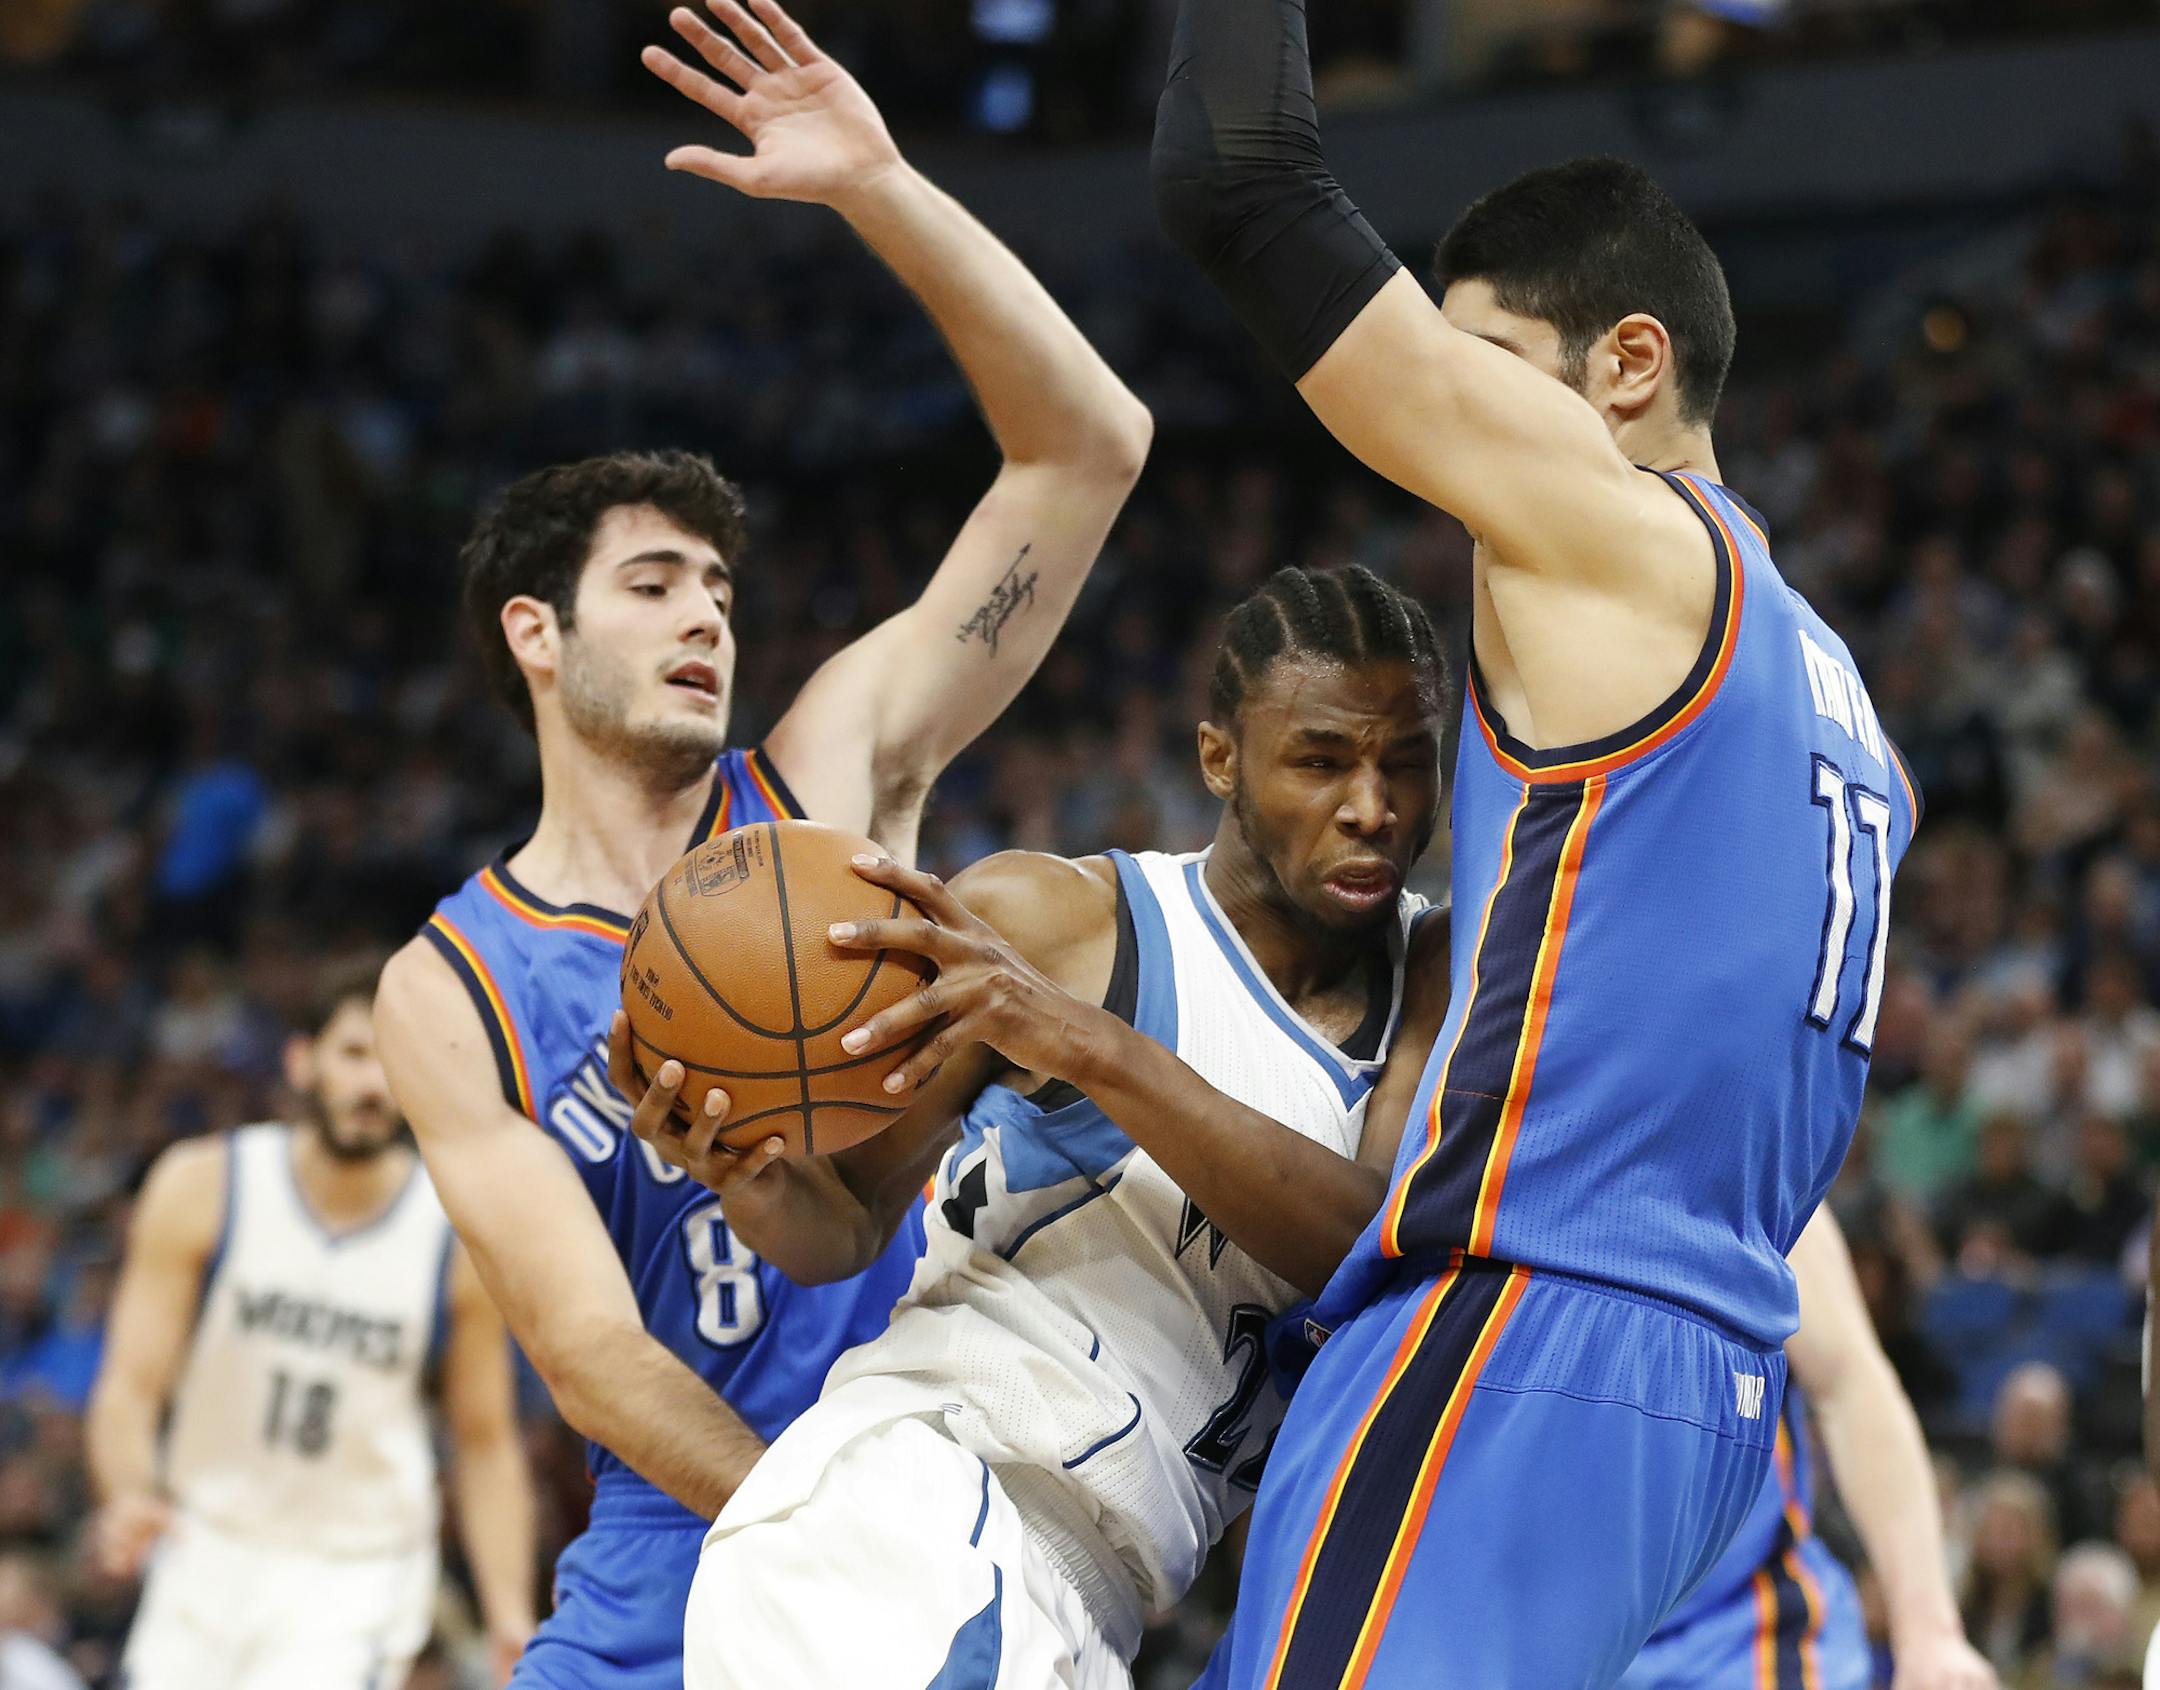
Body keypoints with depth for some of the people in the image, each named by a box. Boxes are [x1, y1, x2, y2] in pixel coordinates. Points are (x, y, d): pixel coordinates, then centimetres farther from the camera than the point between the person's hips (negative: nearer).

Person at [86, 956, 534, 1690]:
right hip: (208, 1554, 2)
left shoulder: (460, 1240, -8)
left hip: (358, 1577, -2)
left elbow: (487, 1444, 0)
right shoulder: (203, 1188, -8)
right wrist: (129, 1498, -32)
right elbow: (130, 1386, -11)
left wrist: (512, 1621, -10)